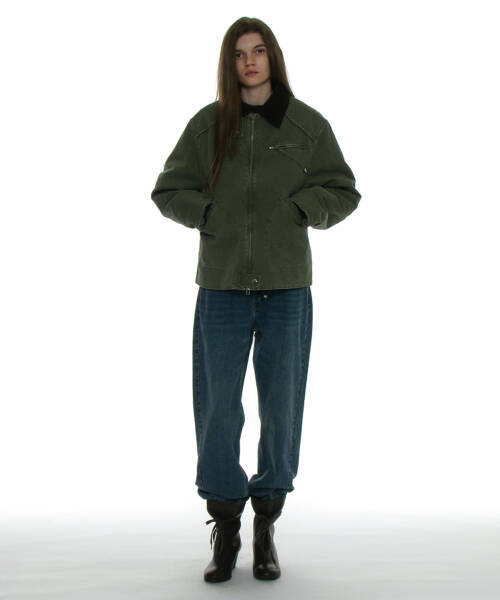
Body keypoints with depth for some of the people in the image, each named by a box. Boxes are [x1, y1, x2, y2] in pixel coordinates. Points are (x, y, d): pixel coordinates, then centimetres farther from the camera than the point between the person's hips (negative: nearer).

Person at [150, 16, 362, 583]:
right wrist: (209, 214, -4)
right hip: (221, 286, 1)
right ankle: (225, 531, 19)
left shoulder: (308, 124, 6)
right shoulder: (208, 123, 7)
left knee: (281, 406, 4)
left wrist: (296, 208, -7)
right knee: (216, 408, 2)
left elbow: (343, 192, 9)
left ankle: (266, 530, 22)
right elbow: (168, 190, 12)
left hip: (286, 286, 0)